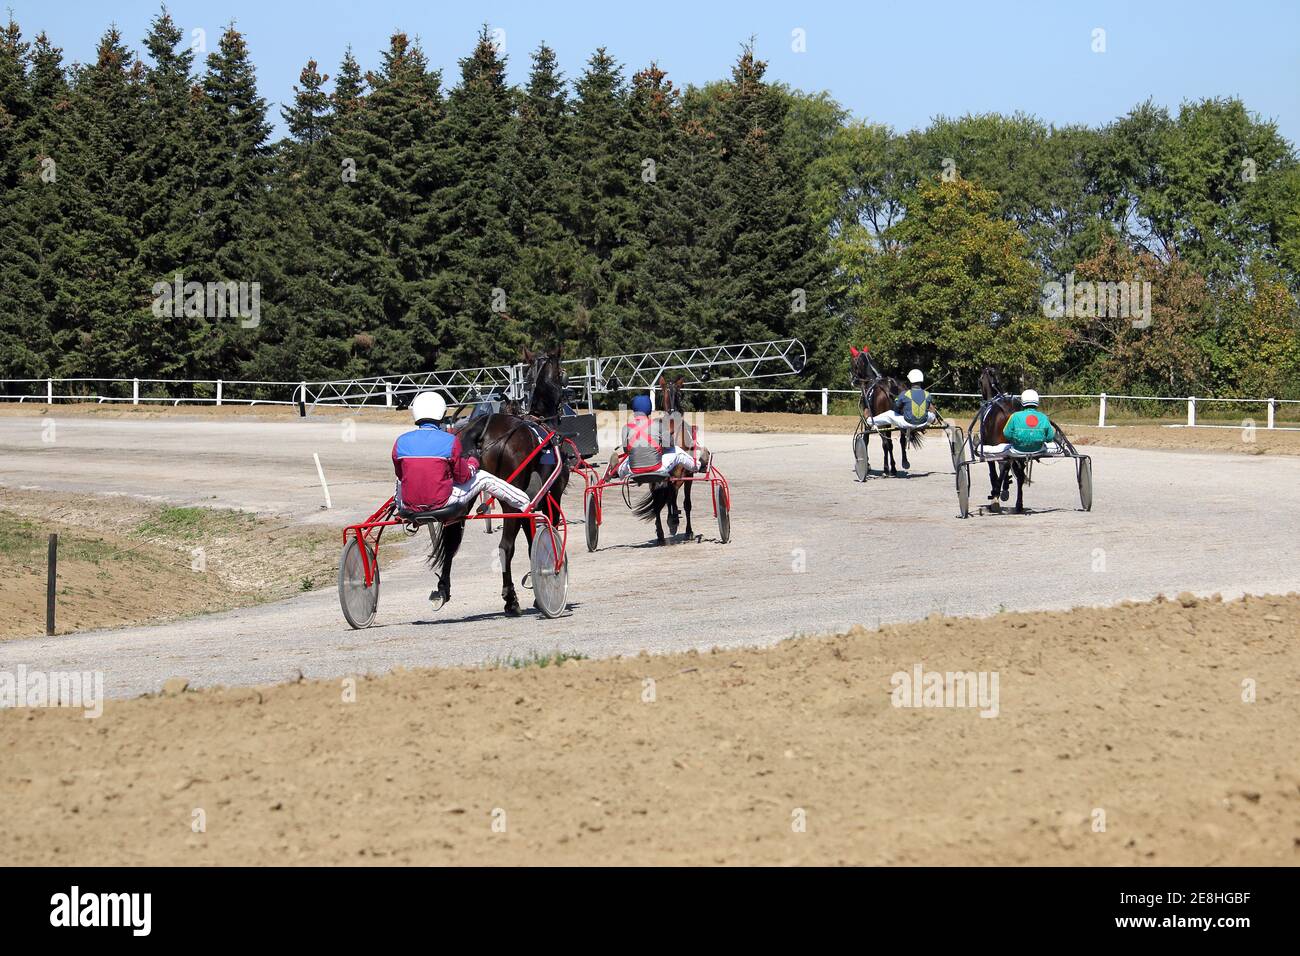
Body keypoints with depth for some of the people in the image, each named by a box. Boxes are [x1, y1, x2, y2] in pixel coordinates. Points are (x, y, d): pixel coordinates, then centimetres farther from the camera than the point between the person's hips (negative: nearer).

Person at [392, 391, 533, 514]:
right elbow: (463, 477, -2)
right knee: (483, 478, 16)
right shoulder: (450, 441, -11)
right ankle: (525, 503, 28)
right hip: (441, 503, -2)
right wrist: (472, 463, 20)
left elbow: (400, 474, 9)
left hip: (409, 507, 3)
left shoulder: (401, 442, -4)